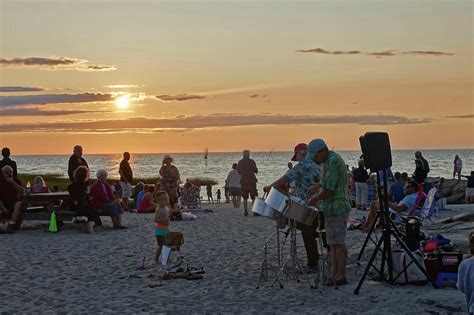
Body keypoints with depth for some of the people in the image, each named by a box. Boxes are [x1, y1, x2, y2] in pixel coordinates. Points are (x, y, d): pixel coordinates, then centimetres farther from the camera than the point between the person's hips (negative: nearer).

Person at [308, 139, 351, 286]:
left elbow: (328, 190, -21)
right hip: (333, 209, 11)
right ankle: (334, 274, 16)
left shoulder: (333, 162, -18)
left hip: (336, 209, -11)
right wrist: (317, 198, 10)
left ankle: (340, 276, -2)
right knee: (333, 243, 12)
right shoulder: (329, 160, 14)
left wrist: (315, 199, -7)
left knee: (338, 242, -6)